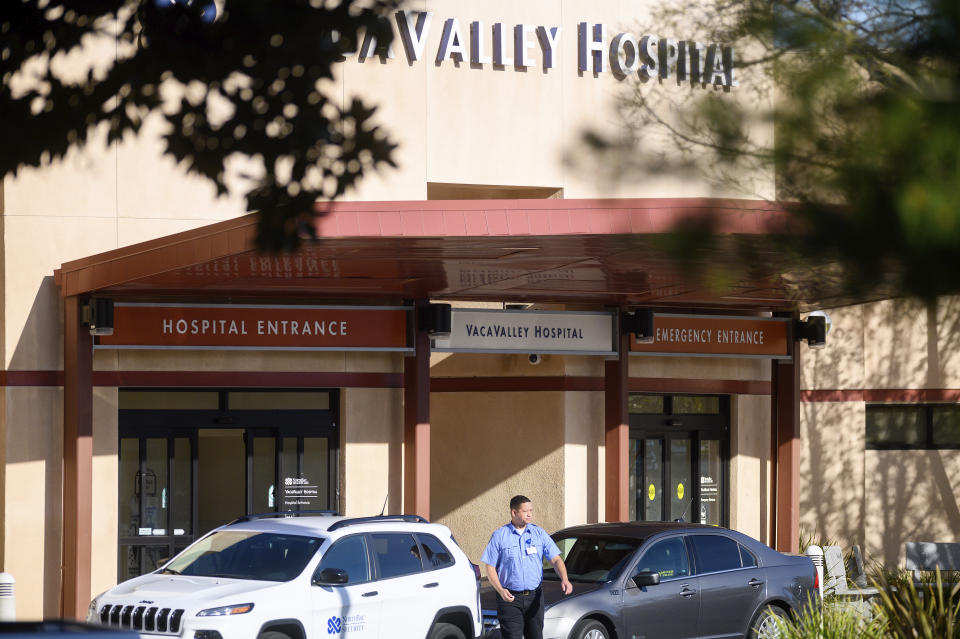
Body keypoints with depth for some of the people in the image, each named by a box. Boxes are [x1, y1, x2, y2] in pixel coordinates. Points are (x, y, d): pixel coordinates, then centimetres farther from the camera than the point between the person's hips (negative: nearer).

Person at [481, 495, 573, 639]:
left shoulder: (539, 533, 7)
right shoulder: (499, 535, -1)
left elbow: (555, 559, 3)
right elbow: (490, 568, 0)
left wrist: (564, 579, -17)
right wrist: (500, 590, -17)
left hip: (534, 597, 3)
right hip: (510, 598, -3)